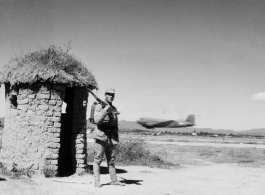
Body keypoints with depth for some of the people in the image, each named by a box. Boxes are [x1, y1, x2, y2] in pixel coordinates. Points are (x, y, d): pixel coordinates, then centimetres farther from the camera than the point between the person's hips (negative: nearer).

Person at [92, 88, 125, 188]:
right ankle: (97, 181, -3)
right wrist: (105, 110, -24)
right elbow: (97, 120, -17)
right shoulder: (99, 106, -2)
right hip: (101, 136, -6)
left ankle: (114, 180, 14)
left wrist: (116, 138, 12)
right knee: (98, 159, -4)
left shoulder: (114, 109, 15)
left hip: (111, 137, 6)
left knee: (111, 160, 9)